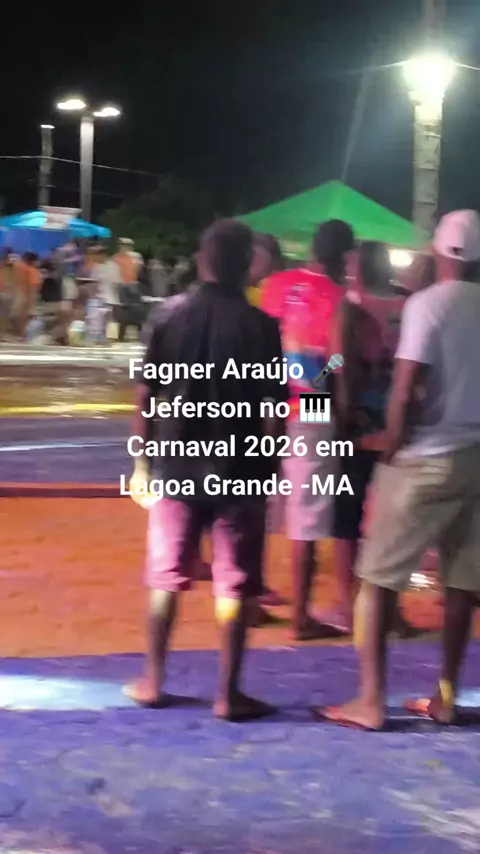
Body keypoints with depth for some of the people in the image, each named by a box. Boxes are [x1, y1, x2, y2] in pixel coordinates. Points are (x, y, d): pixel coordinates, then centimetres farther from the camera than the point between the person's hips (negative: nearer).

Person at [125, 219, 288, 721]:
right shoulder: (260, 325, -7)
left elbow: (145, 395, -1)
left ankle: (152, 683, 20)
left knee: (166, 577, 14)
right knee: (234, 584, 5)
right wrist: (272, 466, 4)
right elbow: (275, 405, -8)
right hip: (239, 468, -2)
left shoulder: (170, 314, -2)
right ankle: (229, 694, 8)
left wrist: (142, 462, 7)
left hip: (176, 464, 2)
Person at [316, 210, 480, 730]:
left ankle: (371, 701, 3)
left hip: (428, 457, -5)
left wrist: (392, 450, -3)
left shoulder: (428, 304, -10)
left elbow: (406, 392, -16)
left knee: (379, 577, 3)